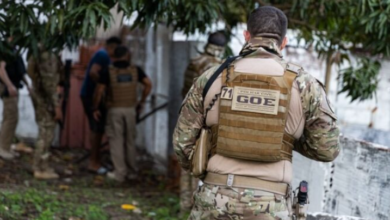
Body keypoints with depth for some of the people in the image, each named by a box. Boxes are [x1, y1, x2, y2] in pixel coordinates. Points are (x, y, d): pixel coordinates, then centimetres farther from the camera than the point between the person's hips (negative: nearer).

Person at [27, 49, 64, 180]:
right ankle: (41, 169, 1)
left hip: (39, 94, 10)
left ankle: (41, 166, 26)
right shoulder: (48, 56, -20)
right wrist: (57, 106, -20)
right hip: (47, 97, -10)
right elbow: (49, 82, -23)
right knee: (46, 133, -4)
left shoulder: (42, 53, 10)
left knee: (45, 132, 18)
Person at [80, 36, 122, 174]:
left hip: (91, 95, 11)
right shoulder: (103, 55, -14)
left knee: (98, 129, 13)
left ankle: (95, 161, 19)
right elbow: (93, 72, -27)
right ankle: (93, 163, -4)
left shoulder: (103, 55, 19)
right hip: (92, 95, -11)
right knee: (97, 129, -8)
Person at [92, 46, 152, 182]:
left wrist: (95, 108, 0)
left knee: (116, 140, 2)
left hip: (114, 110, -2)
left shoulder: (108, 72, -7)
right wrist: (142, 101, 7)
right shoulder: (135, 70, 0)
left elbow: (99, 91, -10)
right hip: (130, 109, 3)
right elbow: (148, 84, -4)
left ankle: (120, 173, 0)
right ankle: (132, 171, 18)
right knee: (130, 140, 13)